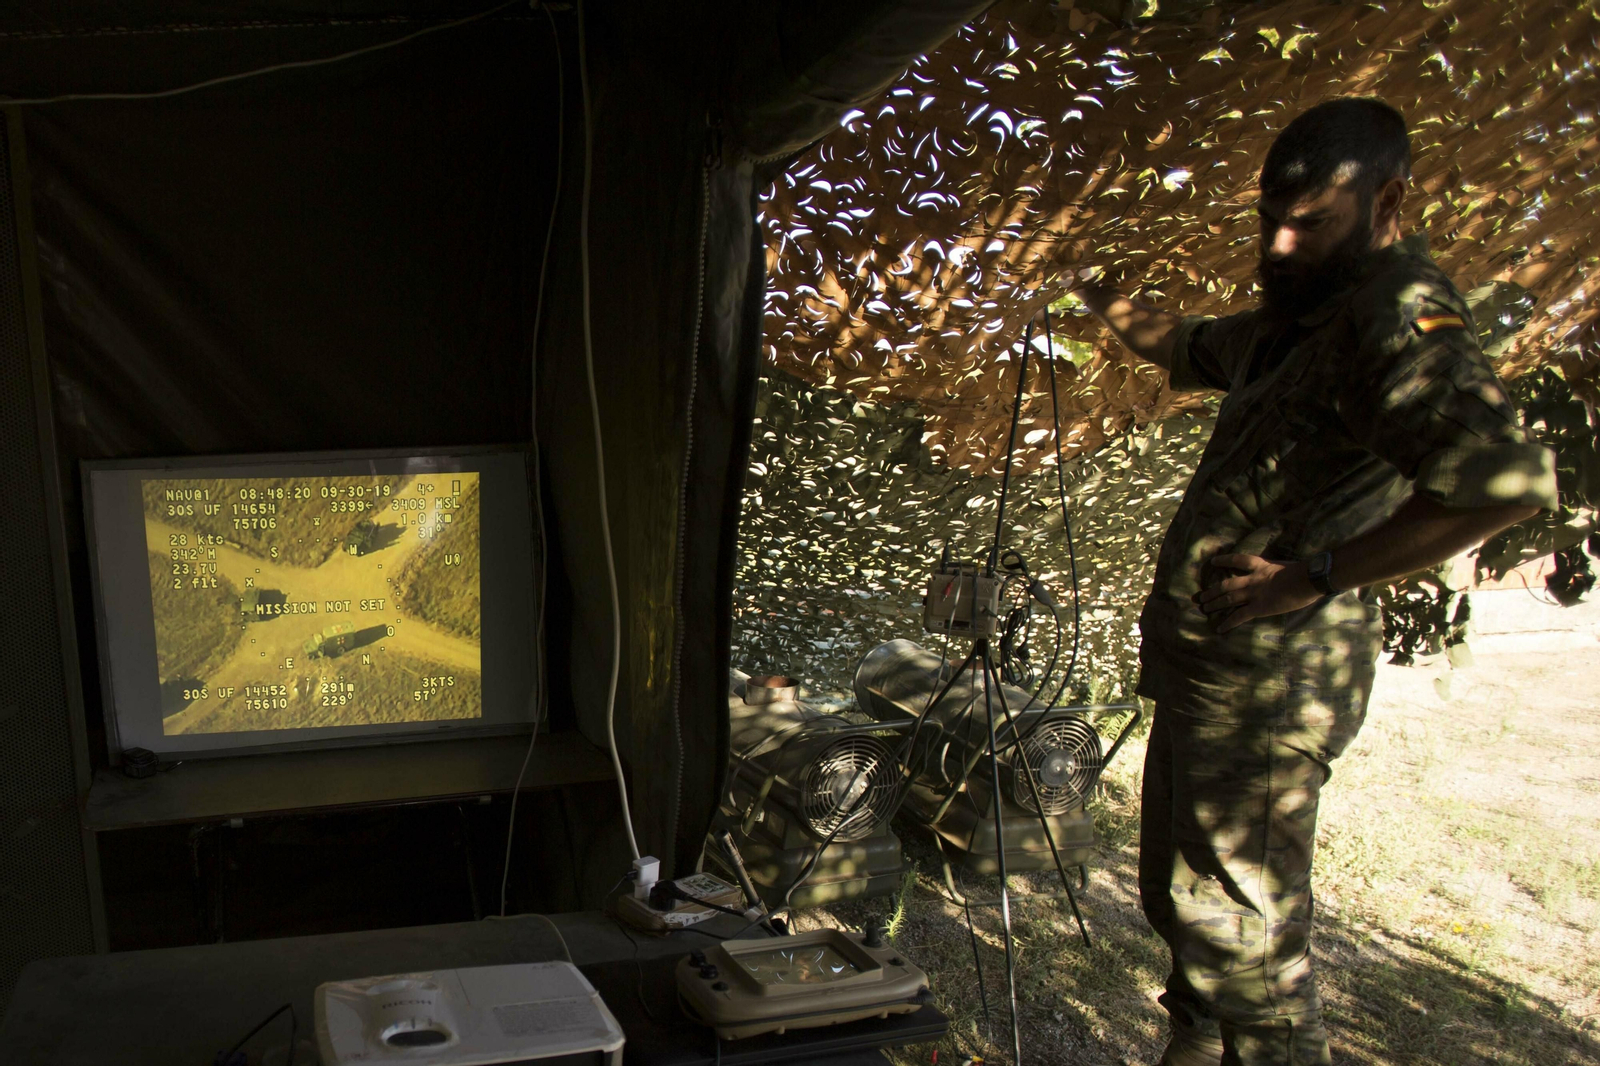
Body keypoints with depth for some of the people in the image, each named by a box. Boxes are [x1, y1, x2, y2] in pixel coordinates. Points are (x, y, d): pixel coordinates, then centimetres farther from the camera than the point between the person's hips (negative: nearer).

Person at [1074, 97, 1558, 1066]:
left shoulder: (1403, 316, -17)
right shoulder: (1303, 314, 14)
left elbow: (1510, 478, -34)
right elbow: (1195, 352, 36)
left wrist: (1312, 577, -28)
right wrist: (1105, 305, 20)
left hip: (1271, 676, -10)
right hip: (1209, 664, 10)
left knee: (1241, 926, -6)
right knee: (1179, 899, 21)